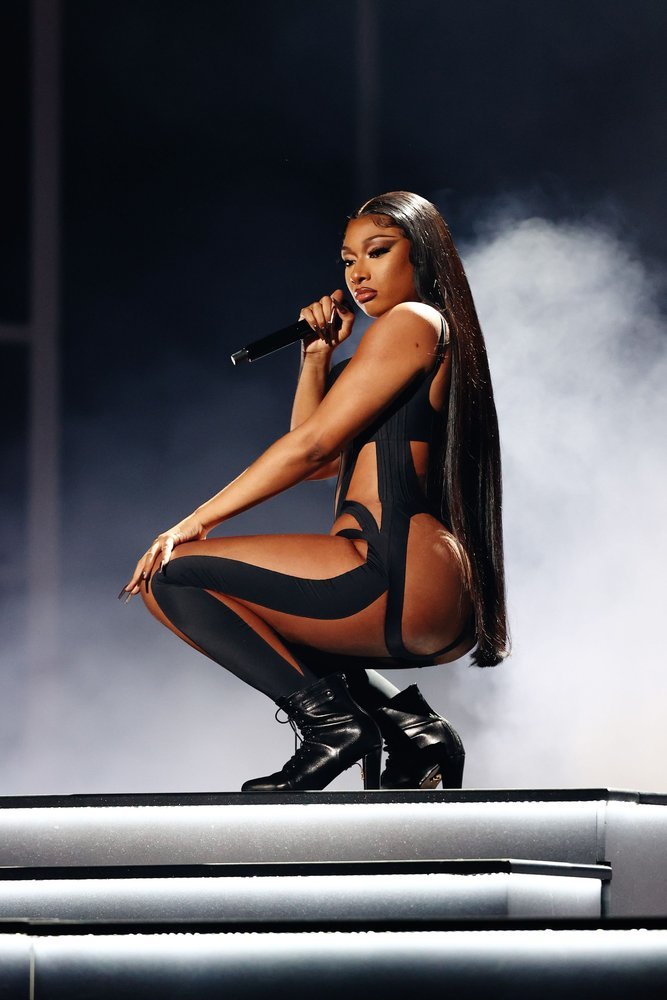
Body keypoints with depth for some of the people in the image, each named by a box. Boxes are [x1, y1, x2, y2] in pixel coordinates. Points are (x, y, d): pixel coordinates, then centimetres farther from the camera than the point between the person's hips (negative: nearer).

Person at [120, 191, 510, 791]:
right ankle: (408, 725, 8)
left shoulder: (411, 322, -2)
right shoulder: (440, 338, 28)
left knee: (170, 574, -8)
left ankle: (328, 719, -13)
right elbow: (319, 462, 28)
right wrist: (318, 357, 19)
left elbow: (310, 446, -9)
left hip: (400, 576, -10)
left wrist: (194, 523, -7)